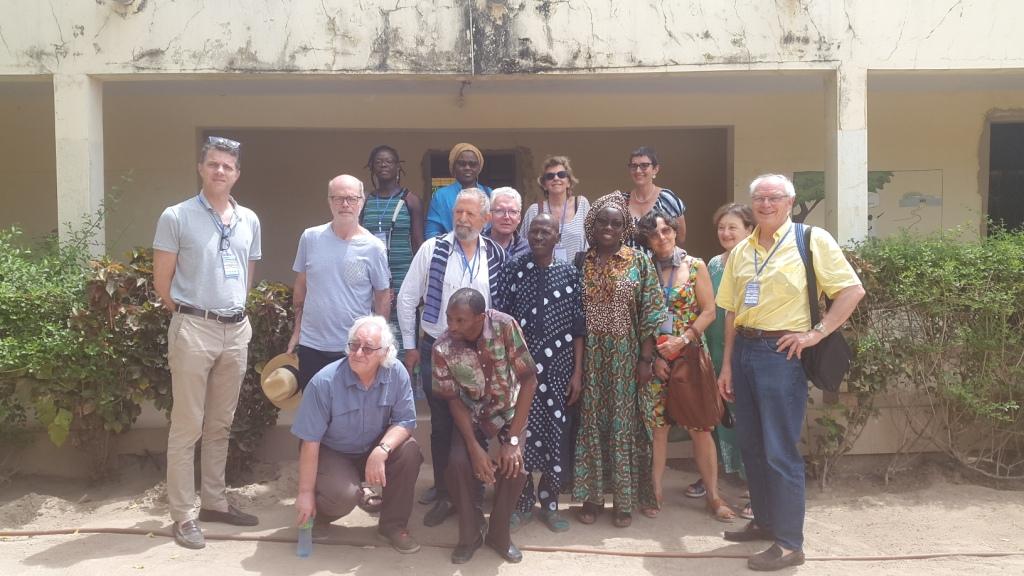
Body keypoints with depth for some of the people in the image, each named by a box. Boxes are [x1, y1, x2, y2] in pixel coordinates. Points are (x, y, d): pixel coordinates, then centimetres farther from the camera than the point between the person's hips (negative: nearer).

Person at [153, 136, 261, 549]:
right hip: (194, 330, -5)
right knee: (187, 426, 0)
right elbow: (162, 280, -1)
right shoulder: (176, 217, -5)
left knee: (221, 424, 14)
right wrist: (189, 314, 3)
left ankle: (214, 502, 26)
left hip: (237, 330, 5)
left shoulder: (249, 221, 9)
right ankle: (183, 515, 9)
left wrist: (235, 311, 14)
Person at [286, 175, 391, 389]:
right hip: (311, 345, 2)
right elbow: (300, 287, 10)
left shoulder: (374, 247, -6)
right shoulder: (310, 238, -1)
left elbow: (383, 297, 1)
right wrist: (297, 330, 11)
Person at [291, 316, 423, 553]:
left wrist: (381, 451, -32)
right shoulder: (324, 382, -24)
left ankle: (393, 524, -4)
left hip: (374, 449, 3)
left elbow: (405, 421, -13)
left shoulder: (397, 373, -17)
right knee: (344, 495, -31)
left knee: (409, 451, -25)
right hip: (332, 453, -3)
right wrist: (306, 493, -17)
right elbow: (310, 442, -19)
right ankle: (318, 512, 9)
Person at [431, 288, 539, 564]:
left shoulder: (505, 326, -29)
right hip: (472, 414, 1)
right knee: (458, 463, -23)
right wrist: (475, 448, -22)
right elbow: (454, 400, -12)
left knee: (513, 464, -23)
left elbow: (529, 380, -23)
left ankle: (499, 533, 3)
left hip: (510, 410, 0)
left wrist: (513, 440, -25)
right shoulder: (443, 348, -24)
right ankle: (470, 535, 3)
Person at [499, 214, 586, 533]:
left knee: (556, 434, 4)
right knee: (520, 433, 3)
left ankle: (550, 502, 22)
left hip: (557, 368, 0)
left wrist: (577, 372, -2)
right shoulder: (516, 270, 3)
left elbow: (578, 327, 2)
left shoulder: (570, 273, 2)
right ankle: (522, 503, 21)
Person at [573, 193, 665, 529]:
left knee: (623, 422, 5)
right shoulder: (580, 262, 4)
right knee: (590, 422, 7)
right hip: (588, 356, 2)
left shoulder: (639, 262, -1)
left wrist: (646, 360, -8)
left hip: (625, 356, -1)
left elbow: (650, 314, -3)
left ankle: (624, 499, 18)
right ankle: (591, 496, 19)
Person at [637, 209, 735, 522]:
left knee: (701, 428, 0)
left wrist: (682, 340, -13)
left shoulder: (695, 266, 2)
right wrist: (654, 356, -6)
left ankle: (713, 496, 10)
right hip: (654, 358, 1)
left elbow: (709, 311, -1)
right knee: (657, 426, 4)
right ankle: (655, 493, 15)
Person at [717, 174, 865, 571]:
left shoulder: (812, 240, -4)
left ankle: (789, 542, 8)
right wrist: (727, 364, 11)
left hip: (781, 353, -6)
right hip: (744, 350, 6)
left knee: (780, 450, -4)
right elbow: (732, 311, 13)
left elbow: (852, 290, -7)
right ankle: (764, 522, 31)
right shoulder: (741, 251, 12)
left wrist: (816, 333, -13)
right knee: (751, 445, 15)